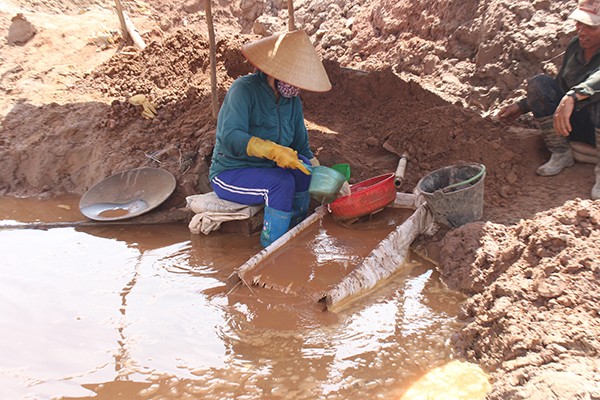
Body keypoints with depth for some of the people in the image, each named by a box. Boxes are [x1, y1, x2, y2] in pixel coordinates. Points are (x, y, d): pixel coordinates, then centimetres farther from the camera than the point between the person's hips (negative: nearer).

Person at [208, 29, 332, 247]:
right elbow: (230, 138, -34)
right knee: (282, 183, -30)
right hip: (229, 174, -7)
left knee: (304, 167, -18)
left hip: (266, 169, 7)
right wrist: (274, 151, -47)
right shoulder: (244, 90, -20)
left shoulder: (292, 101, 1)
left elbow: (302, 147, 6)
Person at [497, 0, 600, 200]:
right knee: (538, 83, -13)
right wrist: (521, 106, 9)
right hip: (576, 125, 6)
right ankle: (561, 154, -8)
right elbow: (560, 87, 15)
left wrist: (572, 97, -56)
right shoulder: (575, 45, 2)